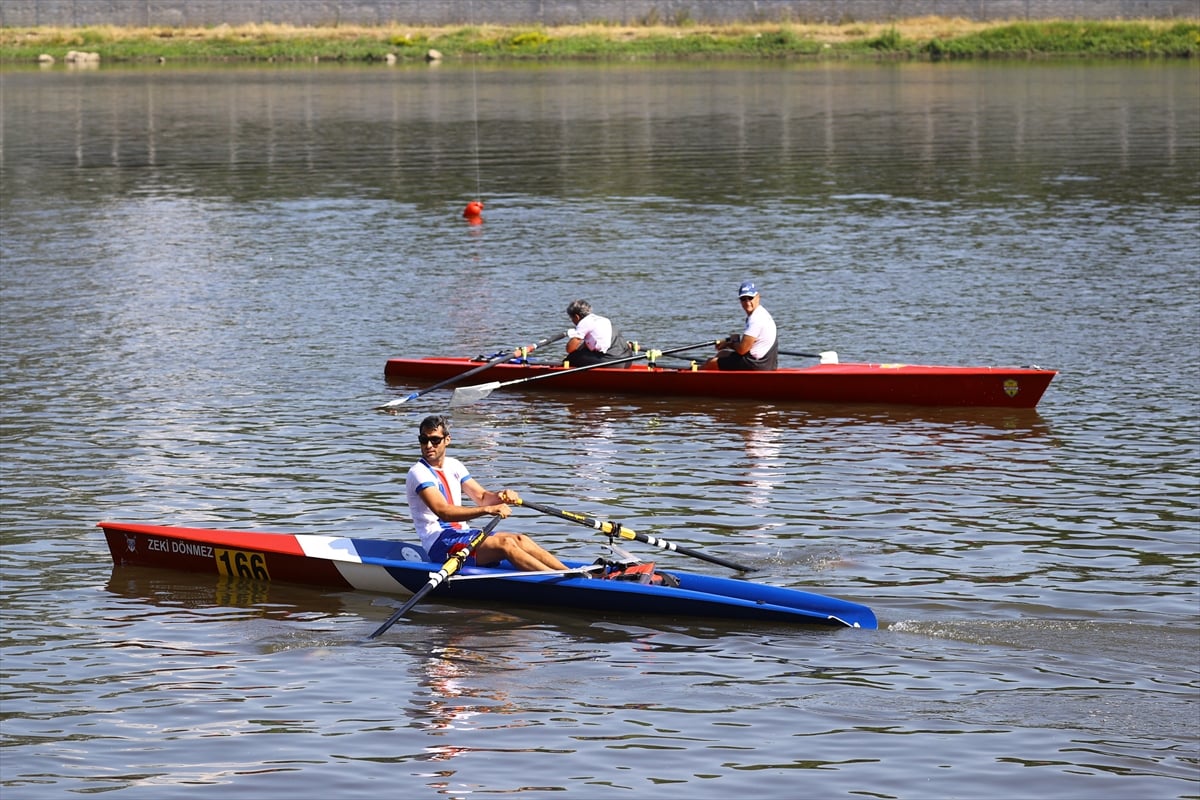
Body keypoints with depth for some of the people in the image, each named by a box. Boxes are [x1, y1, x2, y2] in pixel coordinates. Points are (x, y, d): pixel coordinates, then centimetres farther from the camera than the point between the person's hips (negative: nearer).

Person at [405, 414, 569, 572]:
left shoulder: (453, 466, 15)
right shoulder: (418, 472, -10)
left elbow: (481, 497, 14)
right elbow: (443, 512, -23)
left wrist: (500, 496, -11)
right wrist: (488, 510, -30)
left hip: (461, 534, 8)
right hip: (438, 542, -8)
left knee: (519, 540, -13)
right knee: (505, 543, -25)